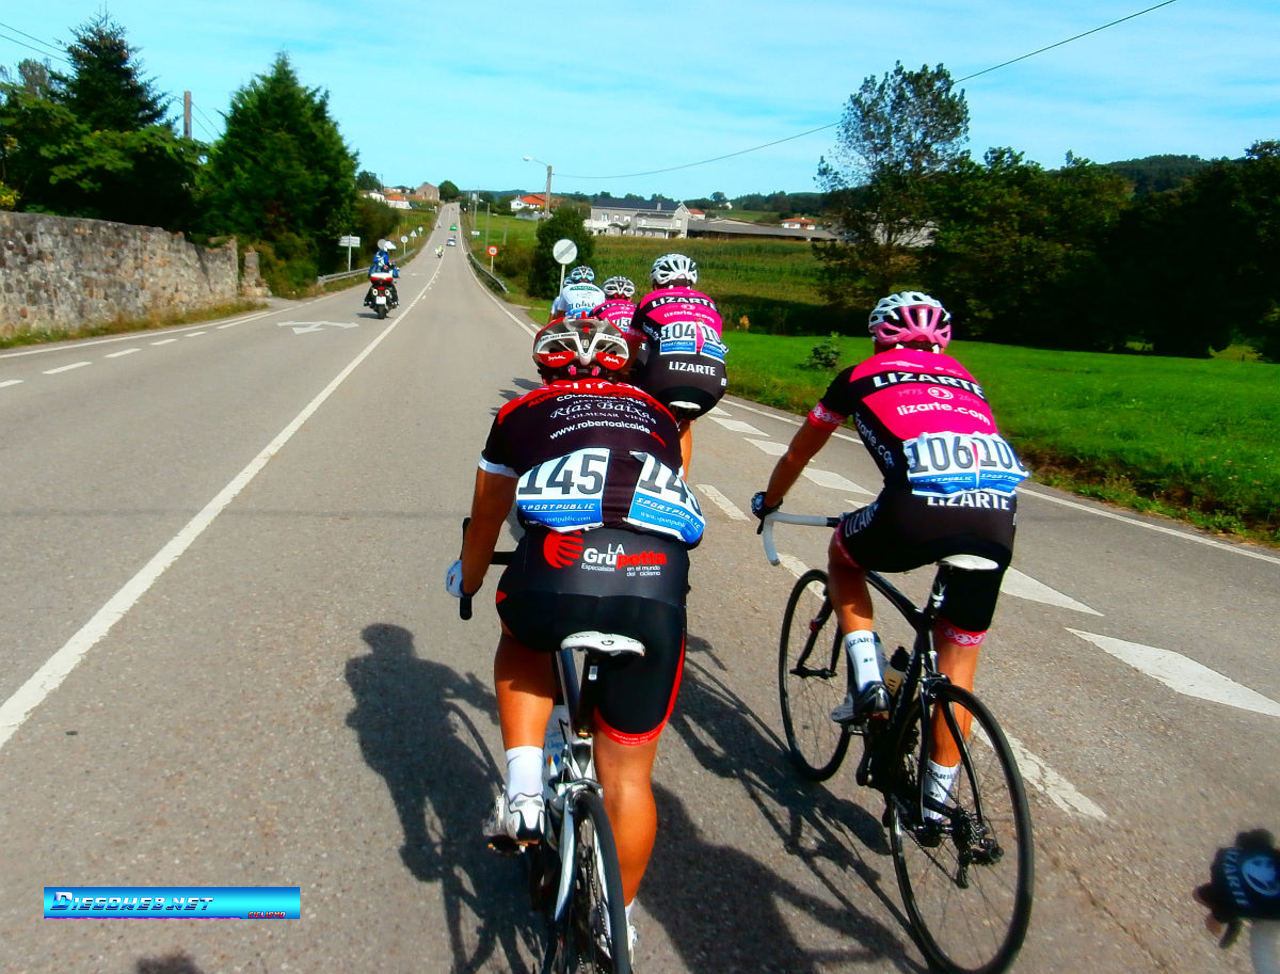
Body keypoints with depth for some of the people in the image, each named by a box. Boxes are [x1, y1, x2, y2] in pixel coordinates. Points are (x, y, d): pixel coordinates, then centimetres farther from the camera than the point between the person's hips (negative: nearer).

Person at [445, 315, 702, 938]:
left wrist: (467, 579, 57)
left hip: (556, 577, -1)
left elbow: (486, 519, 37)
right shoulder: (657, 413, 30)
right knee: (628, 775, 19)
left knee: (522, 642, 35)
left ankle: (522, 789, 19)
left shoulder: (521, 414, 25)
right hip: (657, 588, 2)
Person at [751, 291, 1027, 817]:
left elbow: (798, 453, 35)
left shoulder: (861, 376, 23)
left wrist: (768, 502, 54)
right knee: (957, 660, 20)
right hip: (997, 517, 4)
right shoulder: (965, 379, 32)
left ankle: (867, 680, 16)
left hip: (921, 508, -4)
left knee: (841, 555, 29)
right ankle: (939, 795, 28)